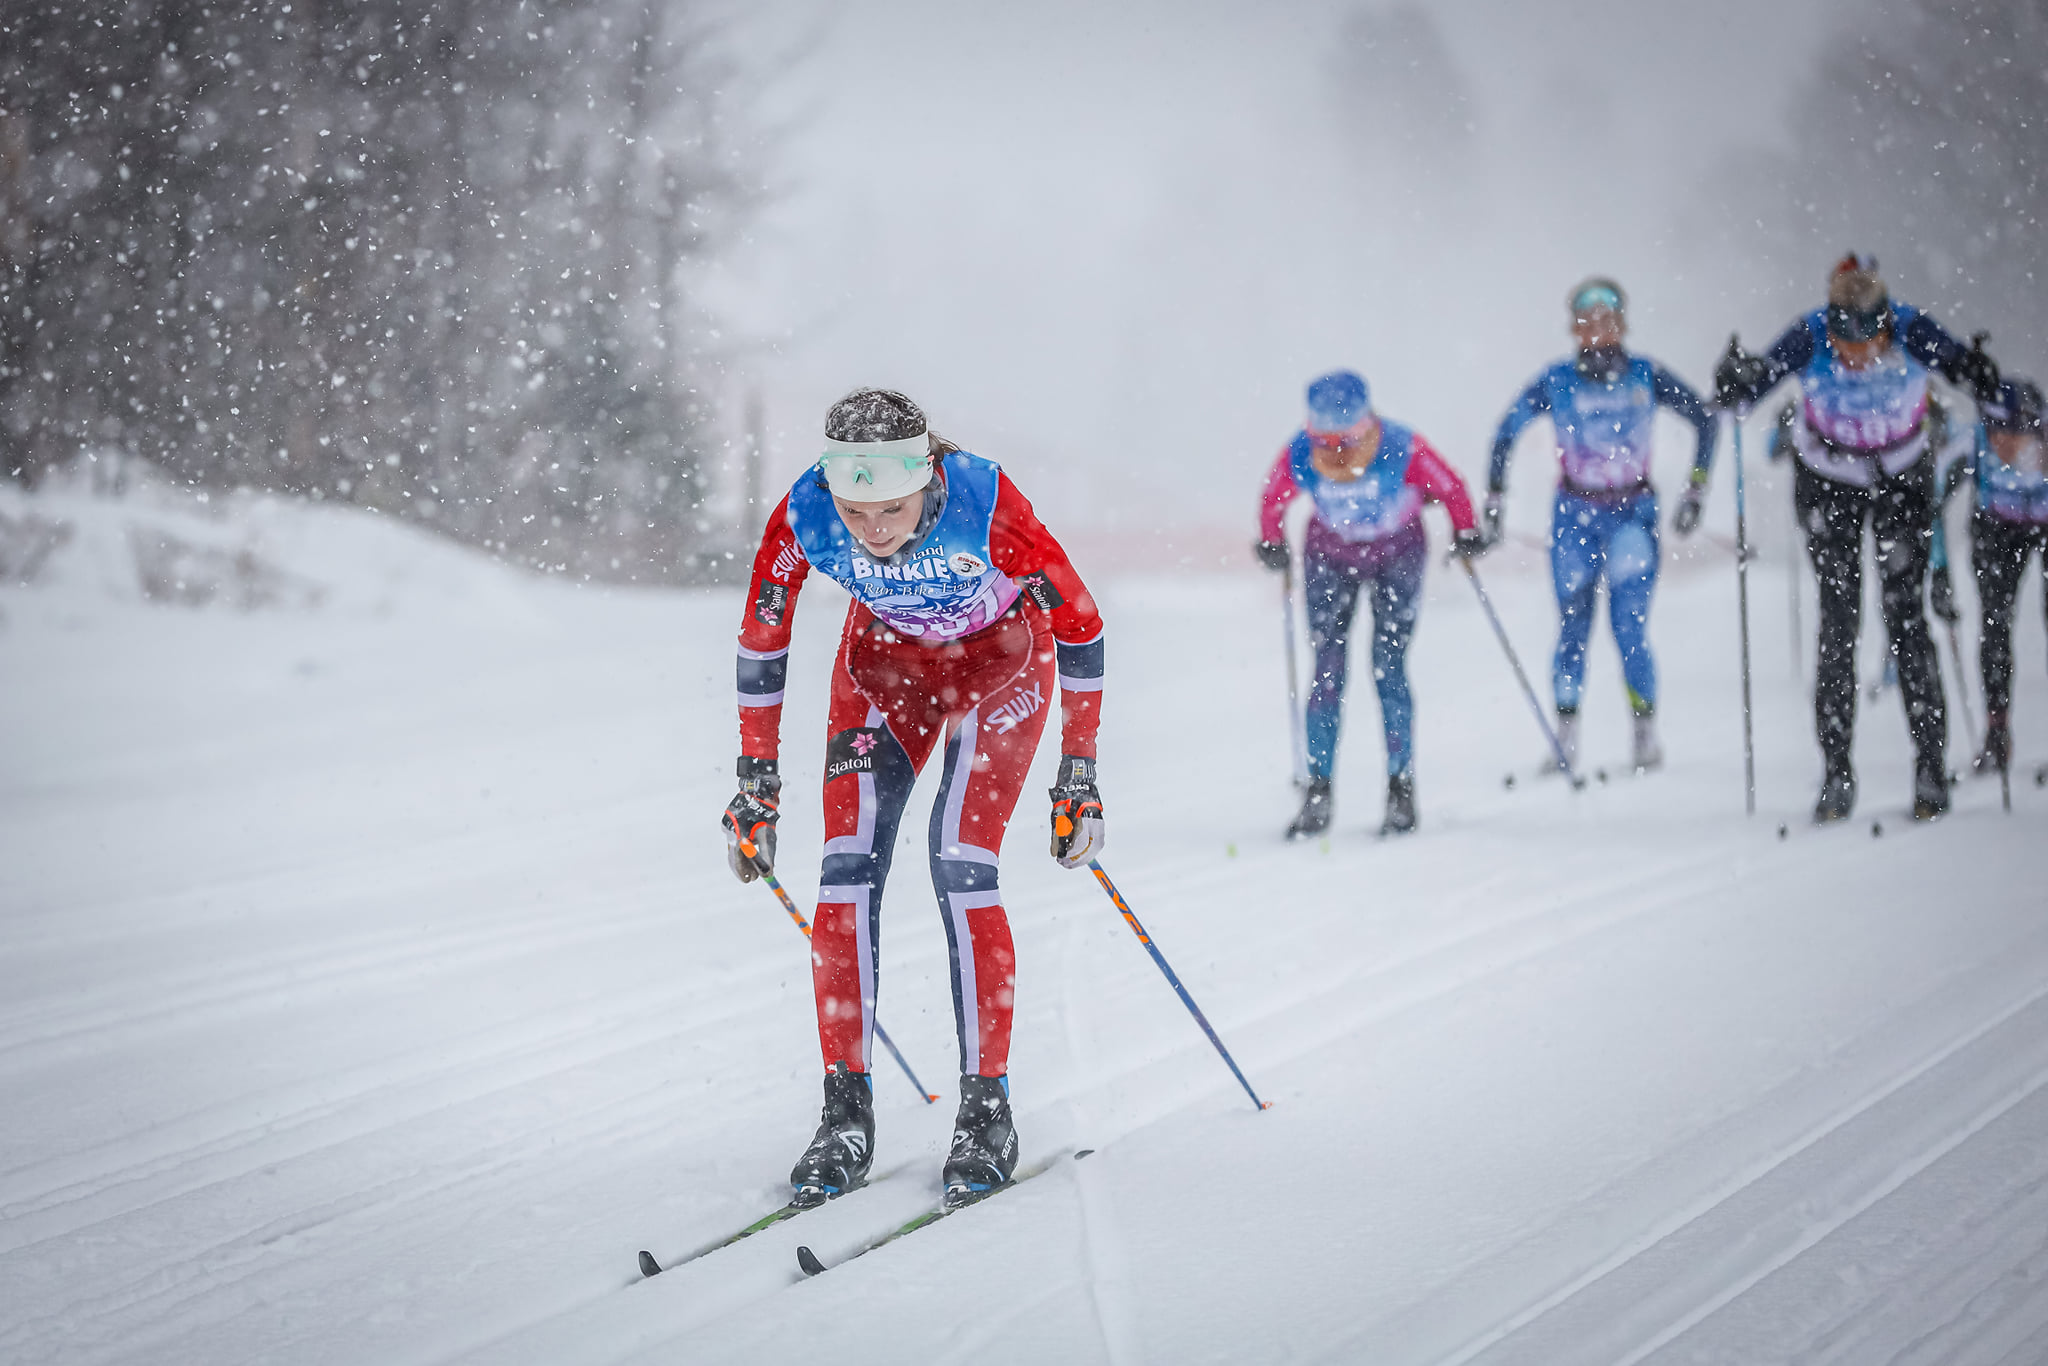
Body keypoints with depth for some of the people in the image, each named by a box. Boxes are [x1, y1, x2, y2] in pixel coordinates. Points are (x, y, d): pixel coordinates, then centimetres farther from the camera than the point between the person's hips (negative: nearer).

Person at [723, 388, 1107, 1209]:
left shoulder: (984, 504, -37)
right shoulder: (803, 518, -29)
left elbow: (1079, 624, -22)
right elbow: (760, 646, -10)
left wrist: (1079, 778, -18)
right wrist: (756, 786, -5)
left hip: (1003, 654, -3)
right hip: (885, 656, 3)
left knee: (960, 863, -18)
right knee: (848, 865, -12)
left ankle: (986, 1113, -8)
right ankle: (846, 1118, -4)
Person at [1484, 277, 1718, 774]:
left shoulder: (1646, 377, -6)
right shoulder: (1556, 382, -5)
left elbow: (1704, 420, 5)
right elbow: (1506, 433, 6)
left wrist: (1695, 490, 2)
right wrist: (1494, 500, 4)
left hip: (1633, 513, -1)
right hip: (1574, 514, 1)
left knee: (1629, 626, -12)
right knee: (1572, 630, 2)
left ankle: (1646, 734, 0)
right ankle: (1566, 741, 12)